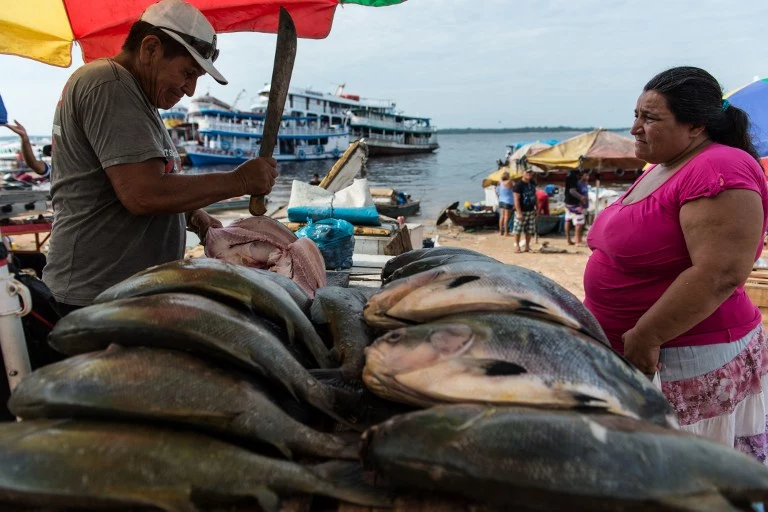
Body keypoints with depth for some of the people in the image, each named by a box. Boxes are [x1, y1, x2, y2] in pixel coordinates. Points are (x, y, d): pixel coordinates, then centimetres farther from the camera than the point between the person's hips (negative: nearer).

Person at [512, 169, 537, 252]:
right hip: (522, 211, -6)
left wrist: (537, 208, 15)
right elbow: (516, 199, -16)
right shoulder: (519, 185, -13)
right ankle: (517, 245, 11)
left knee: (529, 230, 9)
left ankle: (527, 246, 18)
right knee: (518, 230, -1)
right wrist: (519, 212, -21)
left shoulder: (532, 183, 8)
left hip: (531, 211, 6)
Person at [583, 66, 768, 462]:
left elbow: (718, 274, -27)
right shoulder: (661, 168, 12)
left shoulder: (718, 172, -18)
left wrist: (645, 337, -23)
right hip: (633, 355, 9)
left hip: (690, 366, -9)